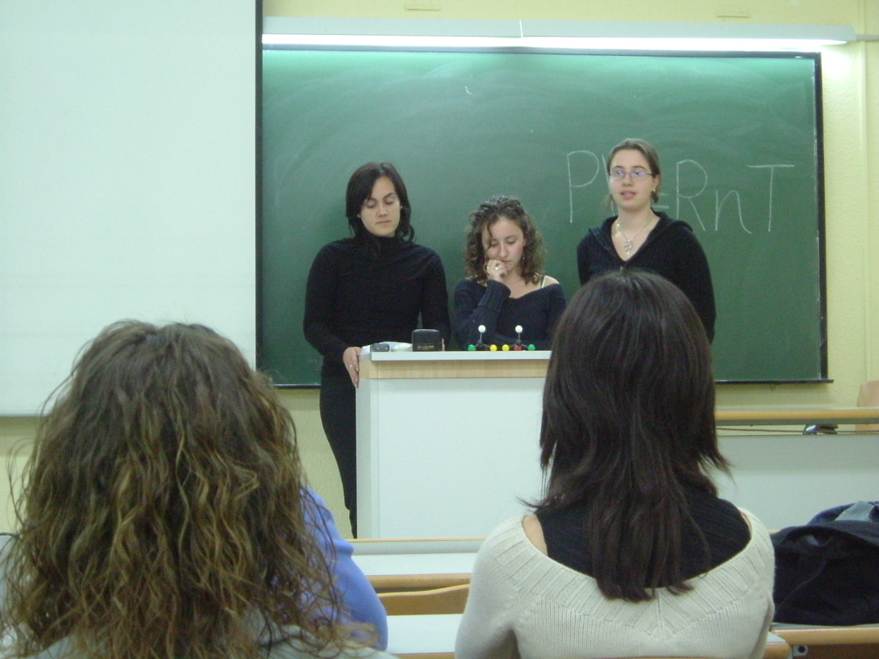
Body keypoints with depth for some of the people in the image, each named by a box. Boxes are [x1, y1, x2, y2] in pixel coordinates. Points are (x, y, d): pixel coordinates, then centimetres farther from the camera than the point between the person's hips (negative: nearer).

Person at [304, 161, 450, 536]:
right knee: (361, 488, -7)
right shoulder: (334, 259, 3)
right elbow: (313, 325, -1)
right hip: (346, 389, -1)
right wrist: (343, 352, -21)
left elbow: (438, 325, 4)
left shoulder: (425, 262, 9)